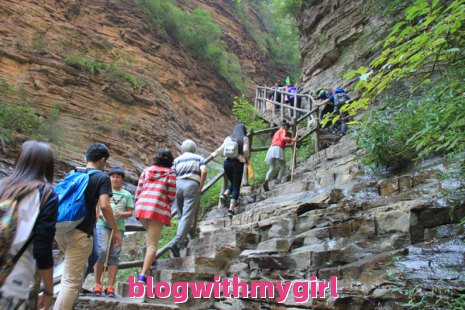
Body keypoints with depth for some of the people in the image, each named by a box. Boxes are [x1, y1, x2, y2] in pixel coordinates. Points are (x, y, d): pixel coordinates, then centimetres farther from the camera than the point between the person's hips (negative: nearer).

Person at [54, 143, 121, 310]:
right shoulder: (102, 177, -2)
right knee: (71, 280, -3)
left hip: (60, 229, 7)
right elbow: (104, 205, -14)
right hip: (80, 232, -7)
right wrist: (116, 230, -5)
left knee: (79, 266, 29)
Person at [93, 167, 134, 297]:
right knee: (102, 251, -14)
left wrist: (120, 214, -10)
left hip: (119, 226, 2)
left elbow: (130, 212, 10)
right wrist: (101, 214, -11)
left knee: (114, 255, 0)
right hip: (103, 224, -2)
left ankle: (110, 287, 3)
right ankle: (97, 284, -1)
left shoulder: (127, 194, 14)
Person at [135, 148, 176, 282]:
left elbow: (138, 191, 10)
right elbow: (171, 197, 1)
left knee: (151, 234, 32)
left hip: (142, 208, 4)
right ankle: (143, 275, -11)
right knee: (152, 244, -3)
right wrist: (167, 206, 20)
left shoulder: (146, 170, 13)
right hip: (158, 209, -4)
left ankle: (150, 260, 25)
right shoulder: (170, 173, 3)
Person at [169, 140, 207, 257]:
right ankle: (176, 242, -23)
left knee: (181, 215, 18)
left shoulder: (177, 160, 19)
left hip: (178, 185, 3)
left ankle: (182, 240, 15)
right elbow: (204, 172, -5)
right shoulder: (199, 158, 15)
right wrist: (200, 187, 2)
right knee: (187, 216, -9)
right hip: (192, 185, -3)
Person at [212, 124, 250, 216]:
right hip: (238, 163, -3)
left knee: (232, 182, 25)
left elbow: (221, 149, 9)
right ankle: (231, 208, -7)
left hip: (227, 162, 3)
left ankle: (225, 195, 0)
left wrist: (214, 154, 27)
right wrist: (247, 159, 10)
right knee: (236, 187, 2)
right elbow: (245, 150, -9)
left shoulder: (228, 138, 10)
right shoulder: (244, 139, 3)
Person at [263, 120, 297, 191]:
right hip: (278, 149, -7)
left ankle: (266, 181, -15)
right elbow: (283, 138, -12)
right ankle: (278, 180, -12)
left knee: (271, 167, 6)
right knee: (283, 166, 5)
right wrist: (292, 140, -19)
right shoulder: (283, 131, 8)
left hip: (271, 148, 7)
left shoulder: (277, 132, 30)